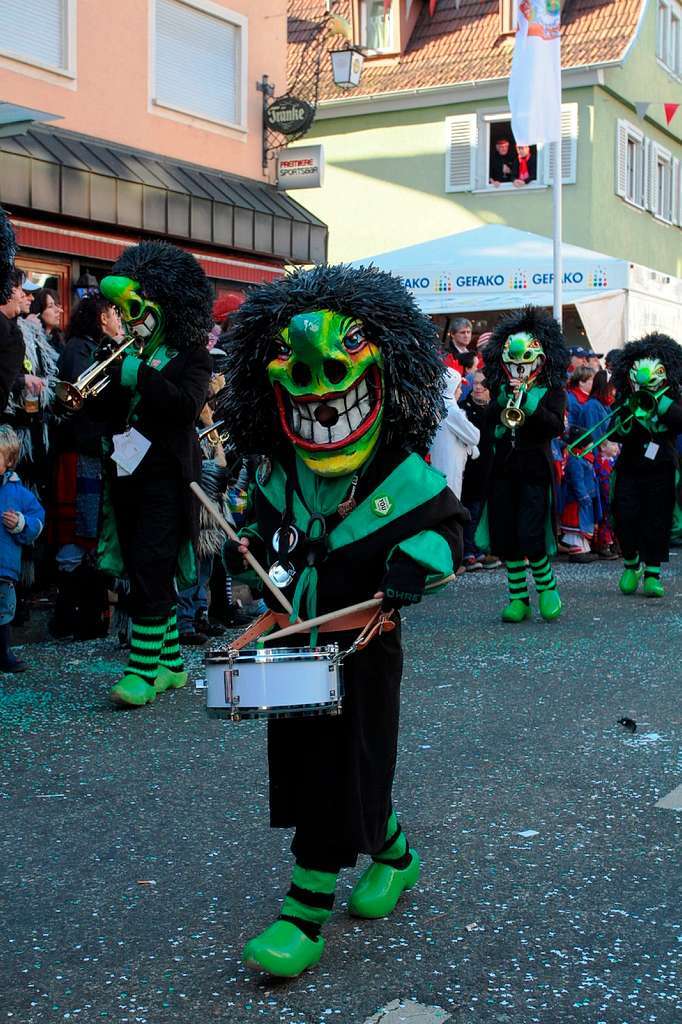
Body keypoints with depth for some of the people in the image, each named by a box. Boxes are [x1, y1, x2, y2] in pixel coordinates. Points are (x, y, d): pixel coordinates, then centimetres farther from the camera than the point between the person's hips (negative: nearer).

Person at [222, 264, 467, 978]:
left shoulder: (405, 474, -9)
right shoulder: (280, 470, 5)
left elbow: (447, 524, -3)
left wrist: (415, 564, -20)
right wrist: (252, 546, 0)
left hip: (361, 653, -5)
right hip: (293, 642, 6)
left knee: (342, 777, -5)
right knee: (302, 769, 14)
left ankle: (305, 916, 2)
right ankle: (394, 855, 38)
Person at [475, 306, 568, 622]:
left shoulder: (551, 390, 1)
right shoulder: (500, 388, 11)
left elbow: (556, 426, -13)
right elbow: (487, 417, -3)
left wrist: (528, 403, -23)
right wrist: (505, 397, -18)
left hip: (535, 469, -4)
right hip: (503, 468, 4)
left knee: (530, 537, -12)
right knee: (504, 537, 4)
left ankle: (547, 586, 13)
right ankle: (518, 597, 16)